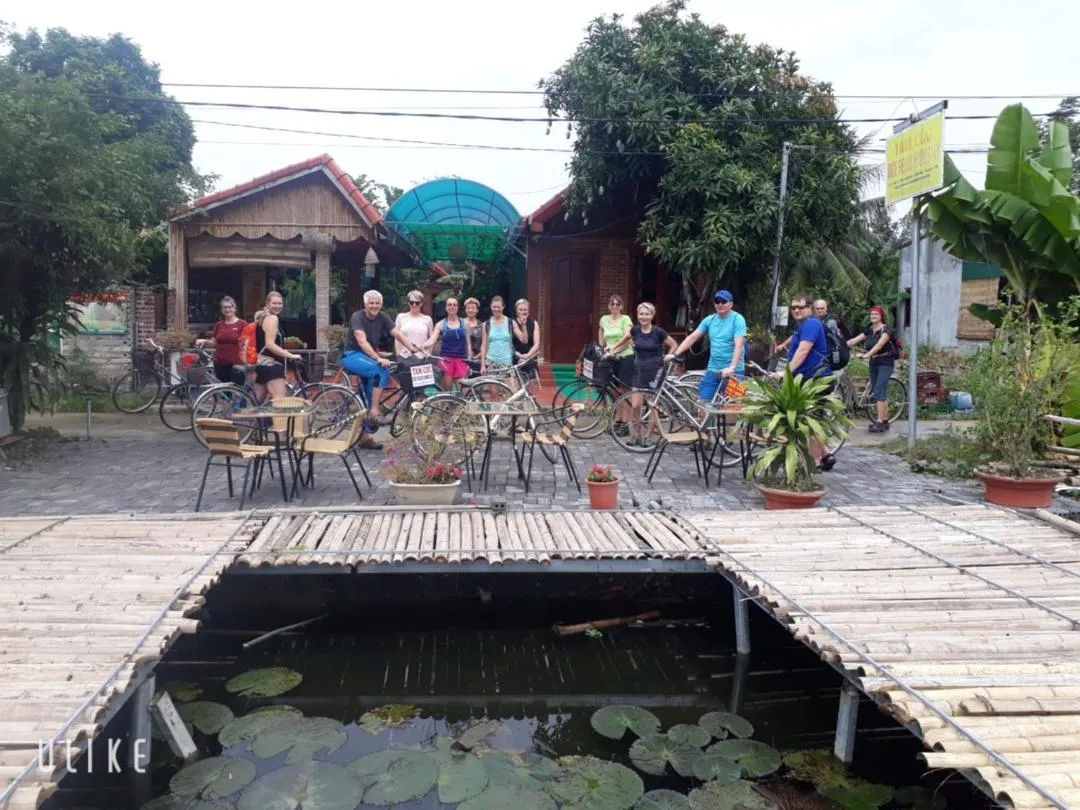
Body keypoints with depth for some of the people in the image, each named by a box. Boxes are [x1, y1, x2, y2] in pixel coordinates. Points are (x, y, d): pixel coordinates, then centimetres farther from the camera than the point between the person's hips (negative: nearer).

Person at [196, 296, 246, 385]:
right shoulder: (218, 325, 12)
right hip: (220, 364, 5)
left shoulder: (242, 324, -2)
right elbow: (214, 343, 17)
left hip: (236, 364, -5)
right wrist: (204, 341, -2)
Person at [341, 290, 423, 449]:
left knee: (370, 399, 3)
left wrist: (414, 349, -25)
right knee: (381, 371, -32)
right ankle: (375, 410, -28)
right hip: (353, 355, -6)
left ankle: (366, 436, 10)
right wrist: (379, 359, -43)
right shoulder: (357, 317, -17)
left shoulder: (382, 317, -1)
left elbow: (399, 335, -9)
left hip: (369, 357, 6)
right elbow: (362, 342, -30)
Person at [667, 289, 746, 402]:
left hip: (733, 371, -5)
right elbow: (692, 337, 7)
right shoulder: (709, 320, 8)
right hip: (713, 370, 5)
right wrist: (675, 354, -3)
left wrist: (732, 367, -31)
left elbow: (739, 345, -19)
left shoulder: (737, 319, -8)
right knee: (703, 402, 0)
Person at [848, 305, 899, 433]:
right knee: (881, 392, 9)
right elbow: (854, 340, 3)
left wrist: (867, 354, -39)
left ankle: (880, 421, -19)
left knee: (879, 392, -16)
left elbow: (879, 344, -26)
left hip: (885, 363, -7)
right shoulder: (870, 331, 11)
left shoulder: (886, 329, -10)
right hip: (873, 363, 7)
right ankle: (885, 420, 15)